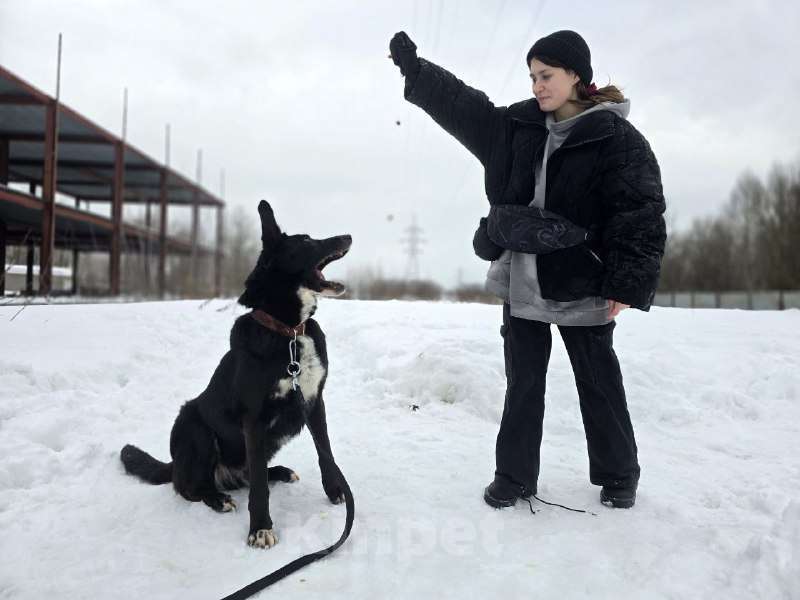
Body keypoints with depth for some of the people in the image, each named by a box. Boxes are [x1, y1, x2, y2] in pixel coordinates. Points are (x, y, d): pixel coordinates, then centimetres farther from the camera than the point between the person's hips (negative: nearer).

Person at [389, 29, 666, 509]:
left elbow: (643, 214, -12)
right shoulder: (518, 127, 7)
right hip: (522, 280, 5)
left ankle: (618, 476, 29)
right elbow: (461, 104, 11)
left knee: (599, 381, 10)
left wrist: (628, 285, -17)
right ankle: (515, 475, 22)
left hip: (583, 285, -4)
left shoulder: (618, 140, -9)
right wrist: (414, 68, 6)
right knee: (523, 382, 11)